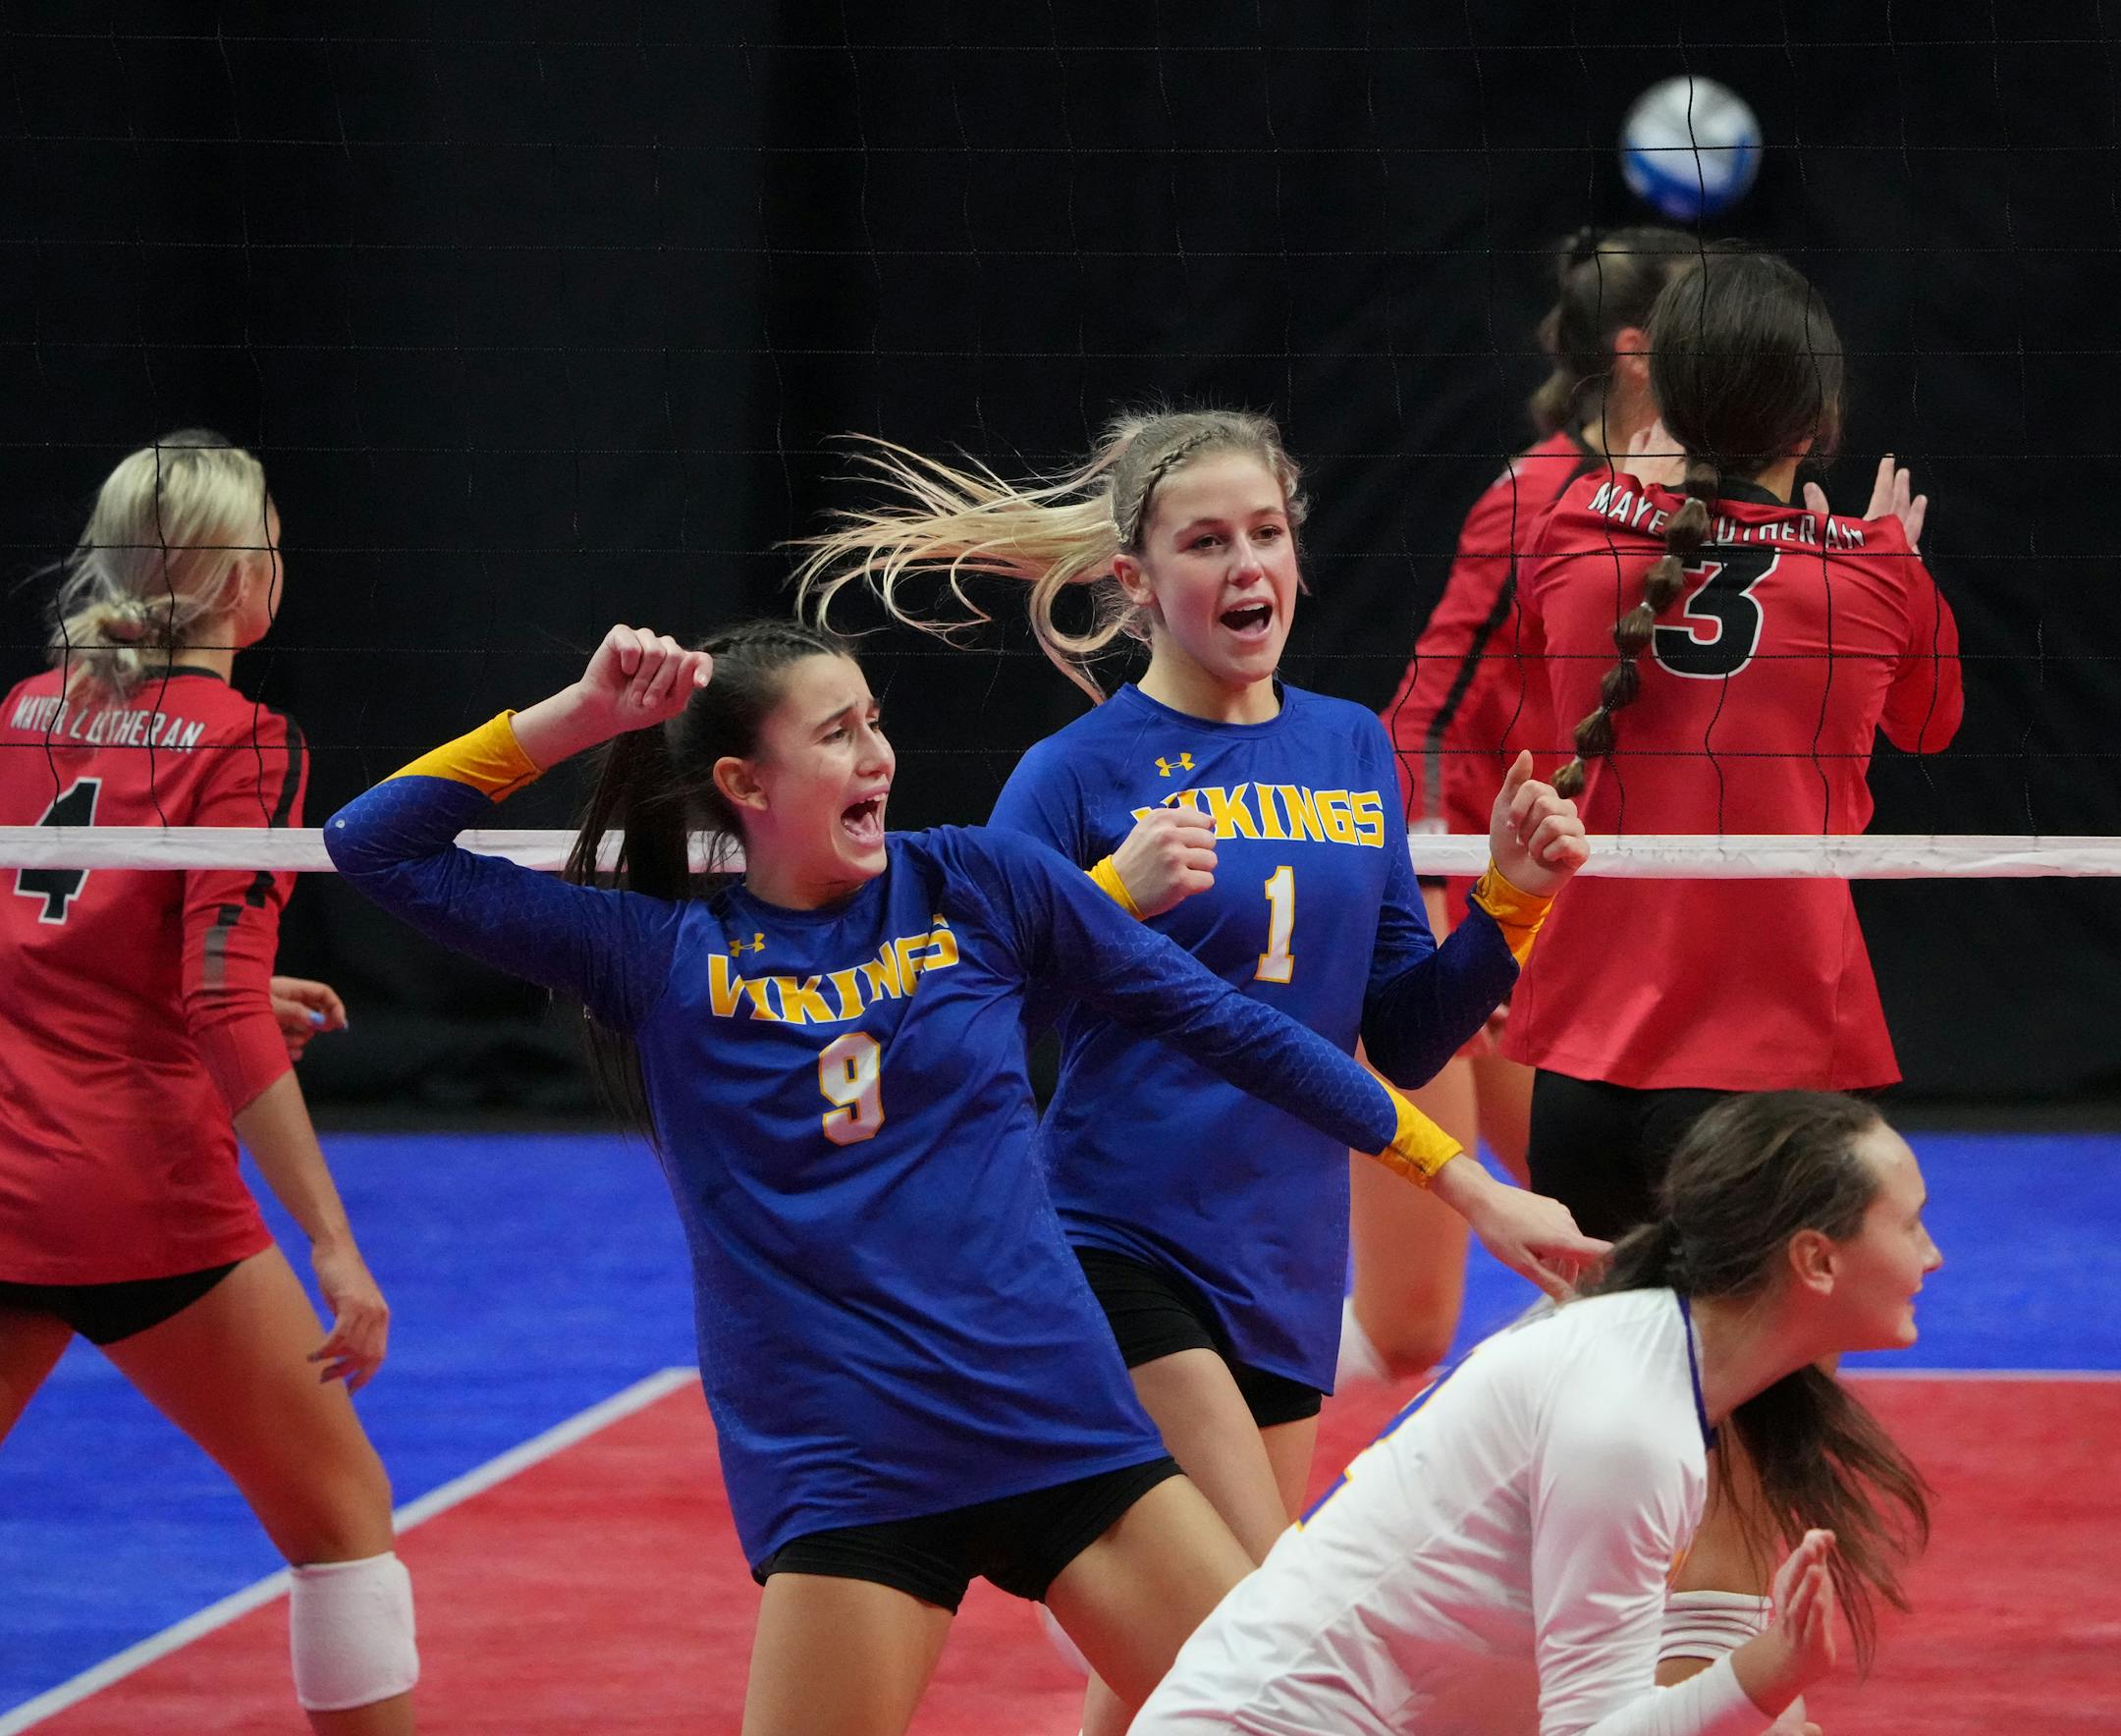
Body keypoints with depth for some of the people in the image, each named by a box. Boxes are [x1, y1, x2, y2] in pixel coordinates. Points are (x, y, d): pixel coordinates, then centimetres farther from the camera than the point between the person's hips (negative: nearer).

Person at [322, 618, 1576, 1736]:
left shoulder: (977, 885, 5)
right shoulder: (661, 956, 2)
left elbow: (1220, 1021, 10)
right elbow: (378, 847, 1)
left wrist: (1454, 1171, 11)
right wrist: (578, 715, -5)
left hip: (1060, 1426, 2)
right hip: (840, 1479, -2)